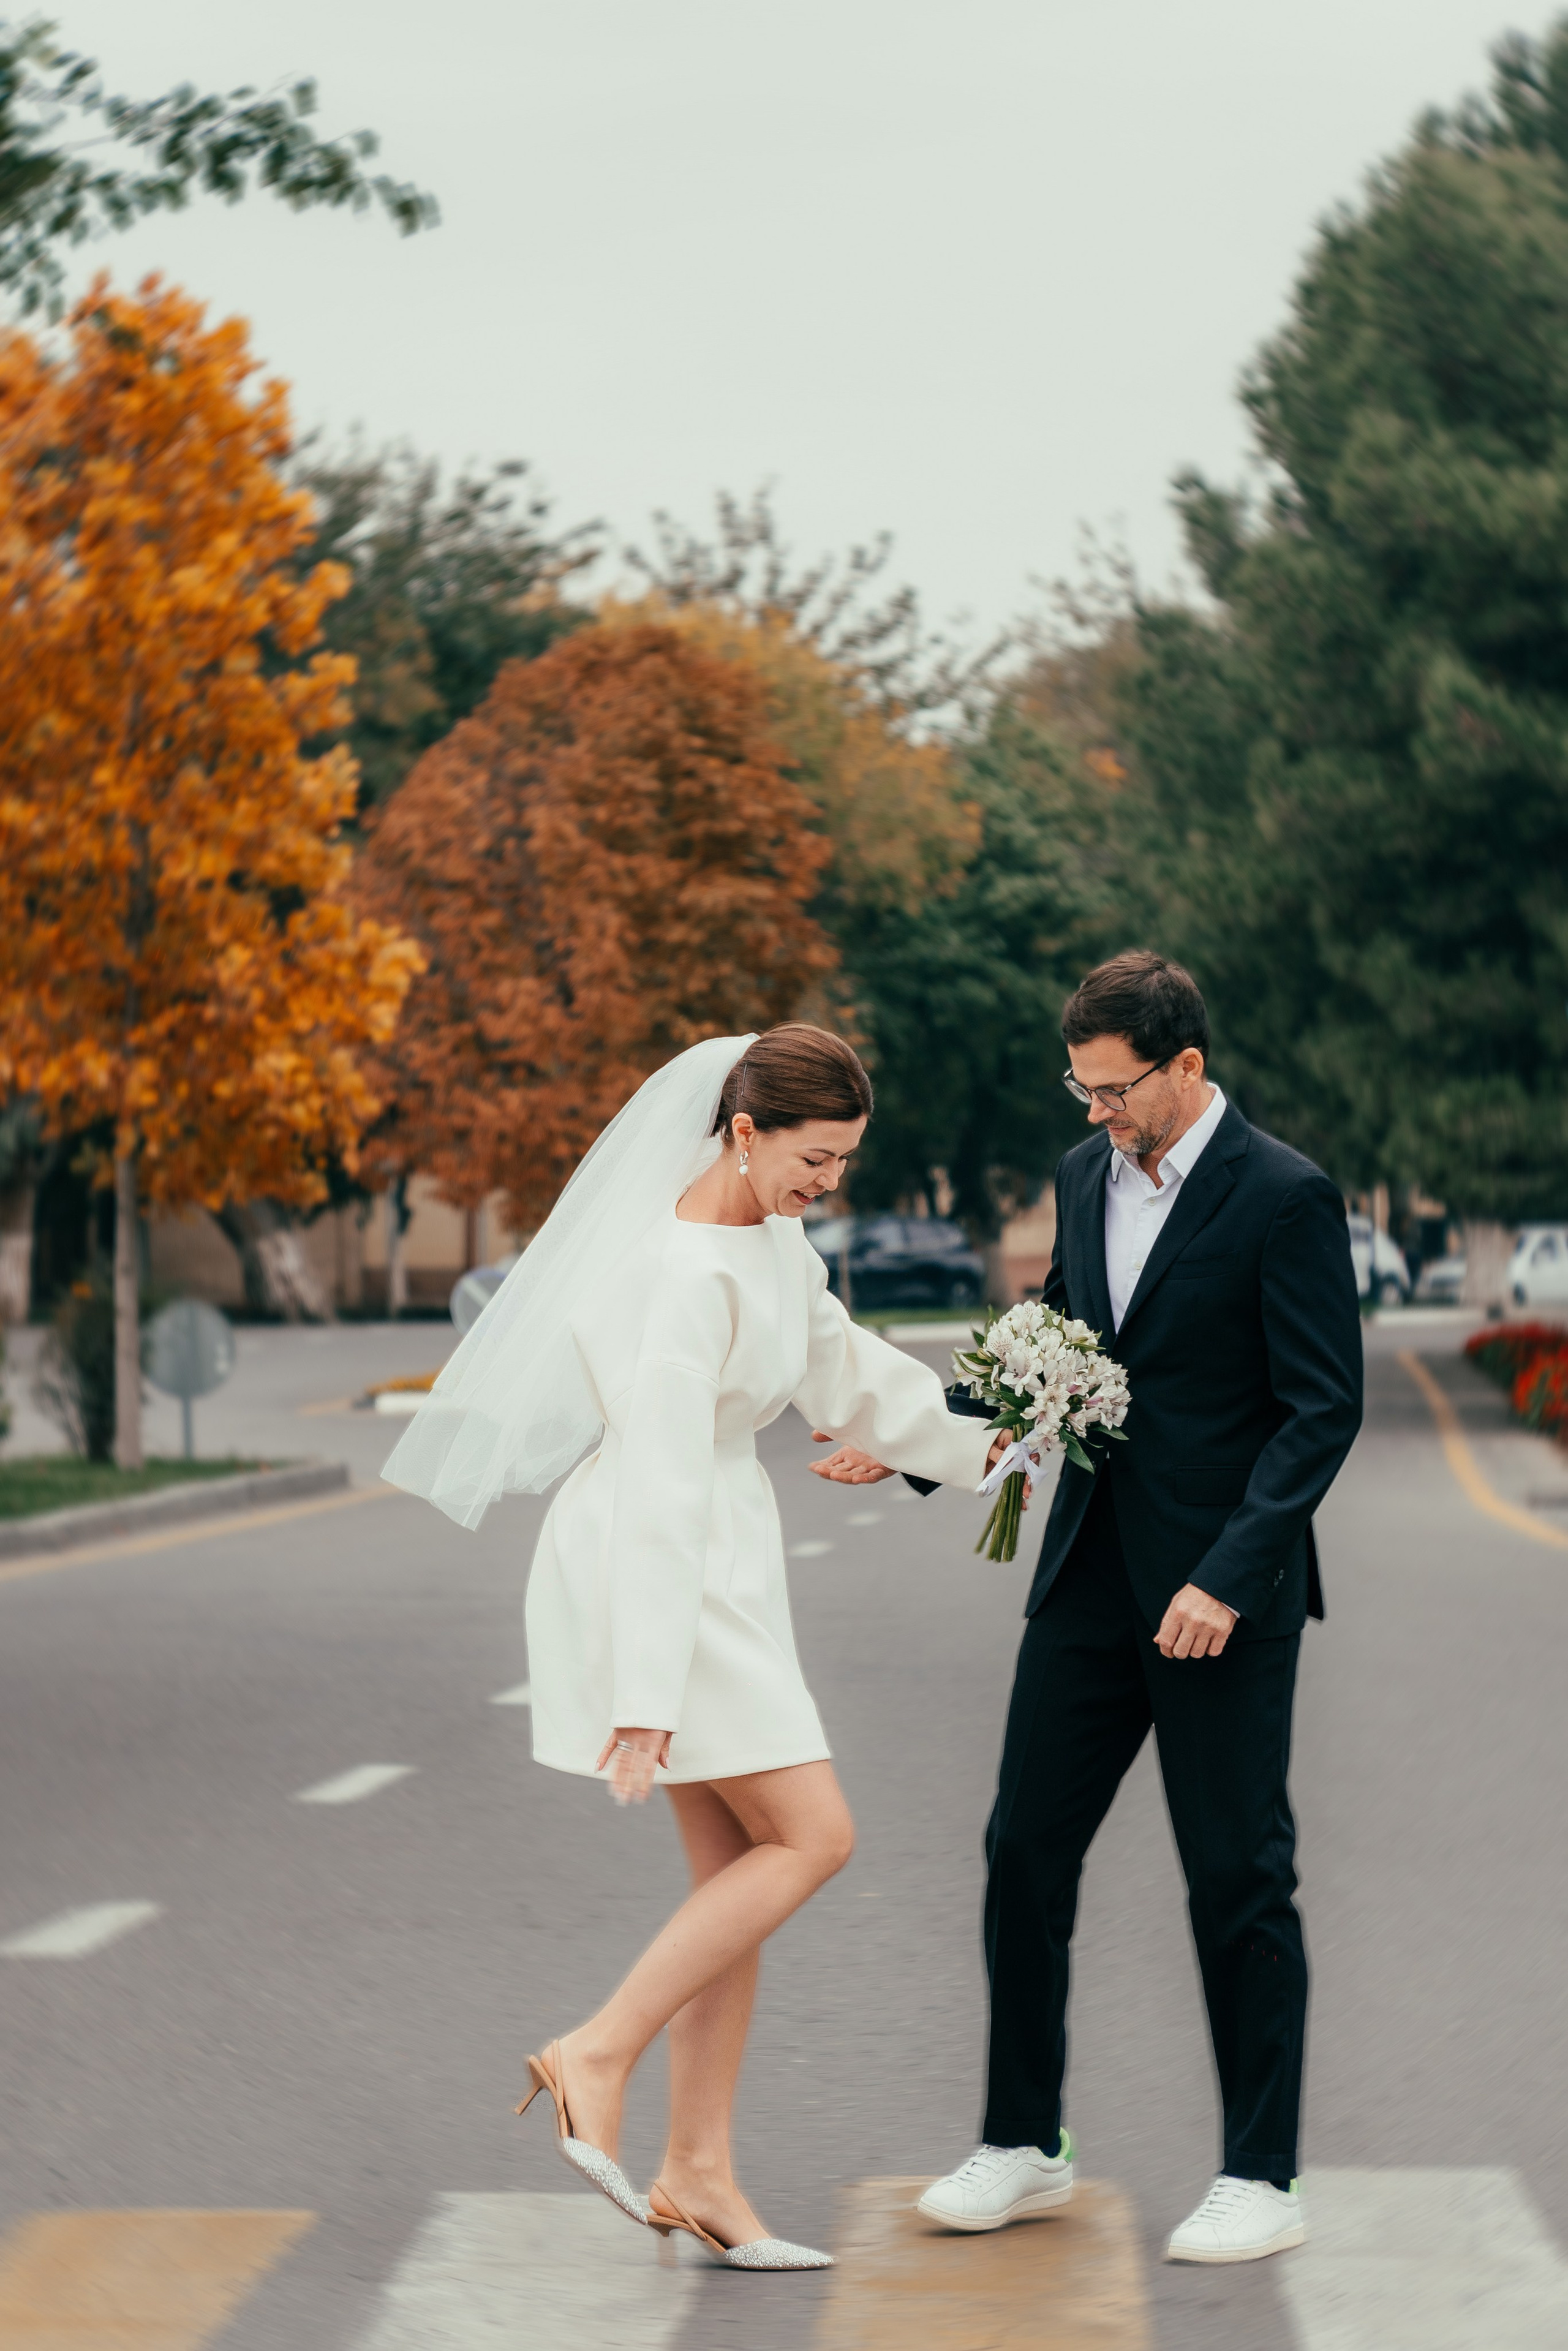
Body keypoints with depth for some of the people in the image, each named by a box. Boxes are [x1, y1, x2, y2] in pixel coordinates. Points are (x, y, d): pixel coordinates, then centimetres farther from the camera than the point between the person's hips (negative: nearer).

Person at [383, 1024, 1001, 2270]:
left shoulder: (770, 1232, 7)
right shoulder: (690, 1270, -23)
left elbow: (842, 1370, 22)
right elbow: (661, 1482, -26)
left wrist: (986, 1440, 29)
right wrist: (647, 1691, -27)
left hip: (712, 1562, 9)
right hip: (654, 1572, -9)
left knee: (737, 1867, 8)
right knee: (811, 1838, -10)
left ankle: (699, 2172, 12)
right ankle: (599, 2055, -5)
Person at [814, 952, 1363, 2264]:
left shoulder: (1284, 1198, -12)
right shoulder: (1088, 1176, 9)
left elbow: (1323, 1409, -14)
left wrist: (1228, 1577, -21)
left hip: (1224, 1592, -7)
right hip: (1092, 1577, 7)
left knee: (1239, 1879, 1)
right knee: (1027, 1851, 8)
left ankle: (1262, 2181, 11)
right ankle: (1024, 2148, 21)